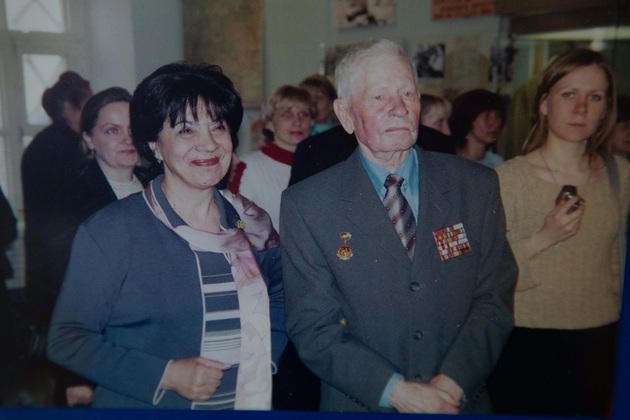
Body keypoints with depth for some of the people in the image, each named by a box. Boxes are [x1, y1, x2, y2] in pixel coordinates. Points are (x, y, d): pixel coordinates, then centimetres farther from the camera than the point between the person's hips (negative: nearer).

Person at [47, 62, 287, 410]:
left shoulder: (253, 225, -3)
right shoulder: (110, 230, -14)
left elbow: (278, 302, 12)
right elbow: (66, 340, -13)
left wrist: (264, 355, -5)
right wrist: (166, 374, -22)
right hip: (140, 406, -3)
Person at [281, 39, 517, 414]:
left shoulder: (477, 187, -5)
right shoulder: (306, 206, -11)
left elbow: (495, 300, -5)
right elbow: (313, 329, -12)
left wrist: (451, 383, -18)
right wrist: (396, 391, -20)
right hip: (360, 405, -2)